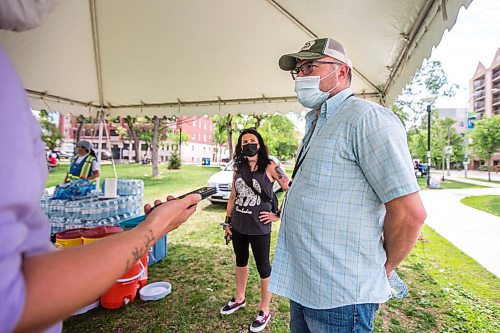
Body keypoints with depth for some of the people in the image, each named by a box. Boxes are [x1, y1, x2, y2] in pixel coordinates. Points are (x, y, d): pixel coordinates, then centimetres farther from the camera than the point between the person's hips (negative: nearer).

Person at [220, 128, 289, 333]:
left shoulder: (269, 166, -11)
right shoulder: (238, 168, 4)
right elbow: (232, 197, 11)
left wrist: (278, 215, -10)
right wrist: (227, 221, 11)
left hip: (259, 227, -5)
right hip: (238, 226, 6)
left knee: (263, 266, 8)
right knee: (240, 262, 22)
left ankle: (265, 311, 26)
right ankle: (239, 299, 43)